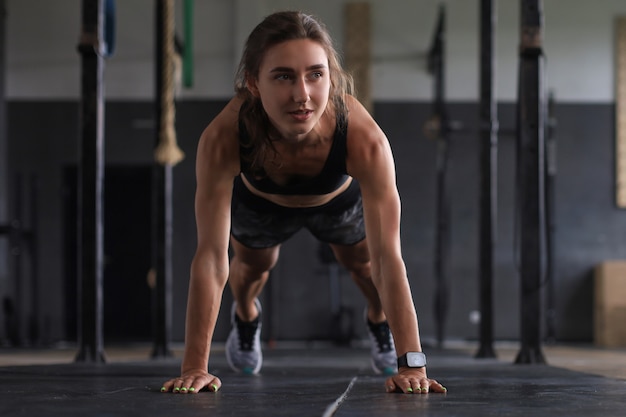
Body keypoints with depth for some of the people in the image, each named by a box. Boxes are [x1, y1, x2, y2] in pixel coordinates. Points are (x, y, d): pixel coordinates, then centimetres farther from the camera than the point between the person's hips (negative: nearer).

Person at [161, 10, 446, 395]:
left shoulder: (364, 139, -46)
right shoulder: (222, 139, -45)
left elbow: (387, 255, -45)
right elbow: (212, 256, -42)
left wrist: (411, 365, -47)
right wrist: (195, 367, -43)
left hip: (341, 200, 0)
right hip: (259, 201, 1)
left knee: (364, 264, 18)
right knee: (253, 265, 23)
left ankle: (378, 319, 54)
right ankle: (246, 316, 59)